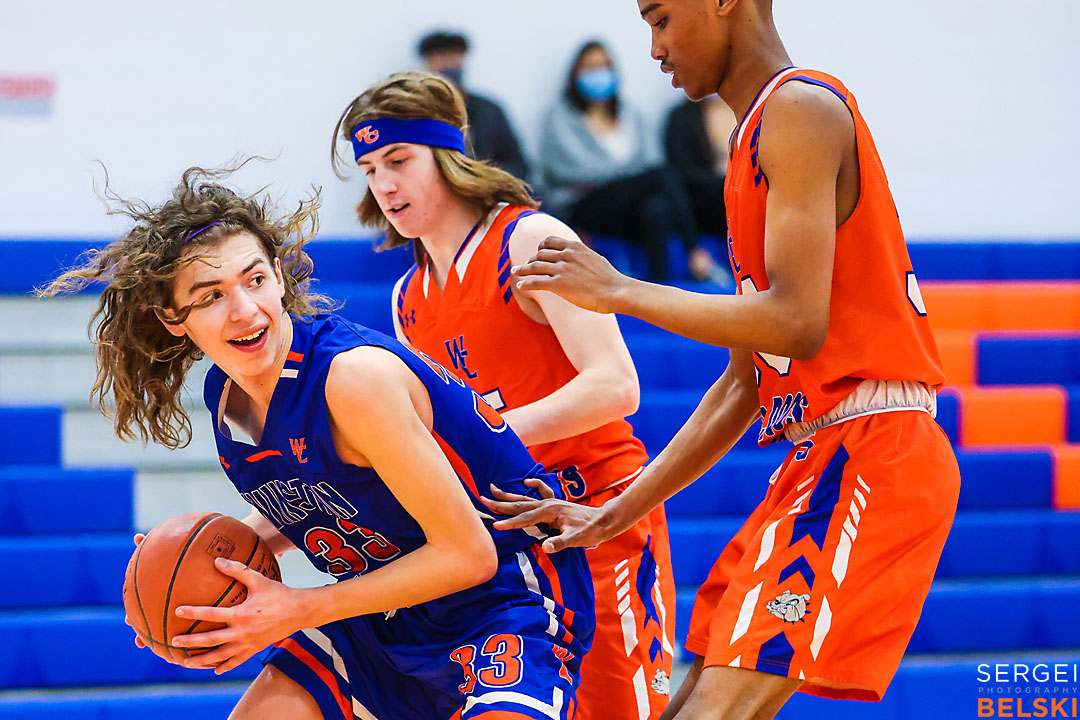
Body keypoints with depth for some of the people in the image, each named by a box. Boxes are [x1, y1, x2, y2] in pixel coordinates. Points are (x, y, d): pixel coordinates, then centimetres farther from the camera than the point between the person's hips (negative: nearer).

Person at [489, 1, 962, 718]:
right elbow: (746, 383, 22)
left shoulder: (802, 107, -9)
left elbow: (797, 323, -21)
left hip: (865, 445, -10)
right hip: (821, 455, 10)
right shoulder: (757, 145, 21)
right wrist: (615, 515, 19)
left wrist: (620, 291, -11)